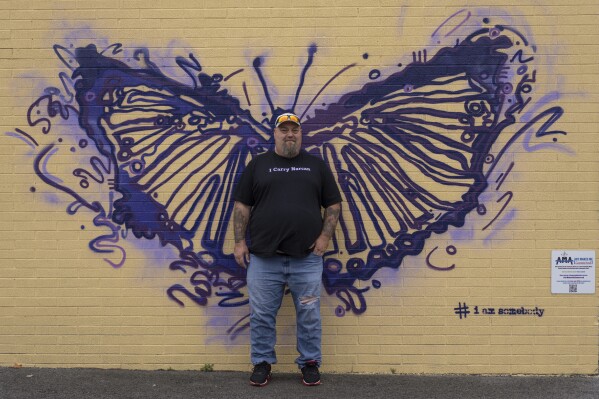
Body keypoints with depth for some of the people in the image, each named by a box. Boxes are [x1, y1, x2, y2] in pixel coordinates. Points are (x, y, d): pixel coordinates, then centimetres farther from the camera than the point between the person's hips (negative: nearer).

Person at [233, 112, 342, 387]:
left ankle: (310, 363, 20)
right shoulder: (258, 165, 9)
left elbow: (333, 204, 10)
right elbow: (242, 205, 7)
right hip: (263, 257, 0)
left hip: (307, 258, 0)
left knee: (309, 314, 6)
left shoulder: (316, 165, 10)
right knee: (261, 315, 6)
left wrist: (325, 236, -2)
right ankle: (262, 363, 20)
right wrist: (240, 242, 0)